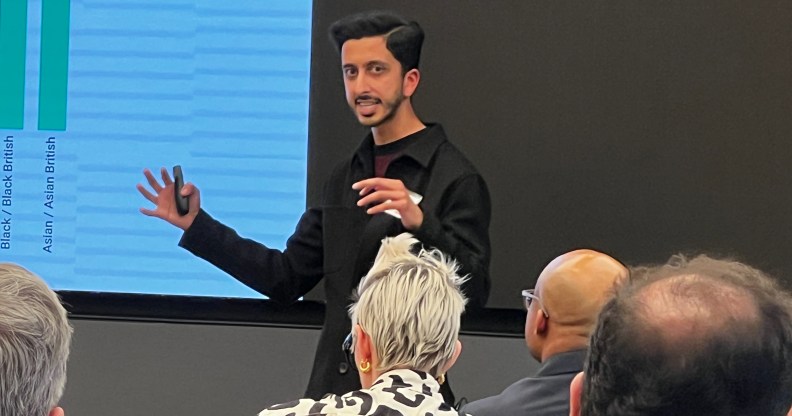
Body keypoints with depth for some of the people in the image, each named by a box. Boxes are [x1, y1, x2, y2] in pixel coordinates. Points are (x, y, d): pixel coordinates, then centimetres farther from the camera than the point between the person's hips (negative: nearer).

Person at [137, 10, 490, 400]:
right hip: (332, 389, 6)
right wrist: (196, 225, 8)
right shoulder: (345, 177, 13)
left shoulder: (456, 179, -9)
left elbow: (474, 290, -18)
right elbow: (287, 278, 13)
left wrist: (420, 223, -33)